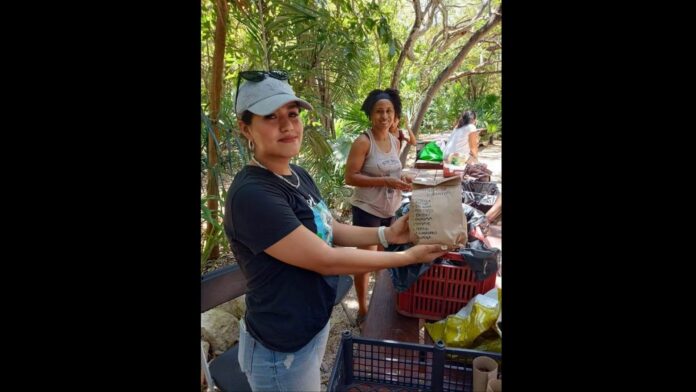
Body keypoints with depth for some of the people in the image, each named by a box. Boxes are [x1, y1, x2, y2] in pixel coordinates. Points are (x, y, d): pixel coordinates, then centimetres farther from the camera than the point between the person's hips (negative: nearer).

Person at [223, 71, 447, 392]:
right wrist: (408, 257, -18)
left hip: (315, 325, 8)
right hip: (282, 348, -8)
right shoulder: (251, 195, -29)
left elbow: (329, 230, 8)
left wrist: (386, 234, -7)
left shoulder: (298, 175, 0)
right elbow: (326, 260, -26)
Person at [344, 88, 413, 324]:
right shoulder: (363, 141, -16)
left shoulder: (395, 141, 6)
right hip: (367, 211, -7)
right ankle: (362, 309, 22)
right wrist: (386, 181, -26)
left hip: (390, 210, 7)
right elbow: (350, 177, -20)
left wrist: (401, 179, -2)